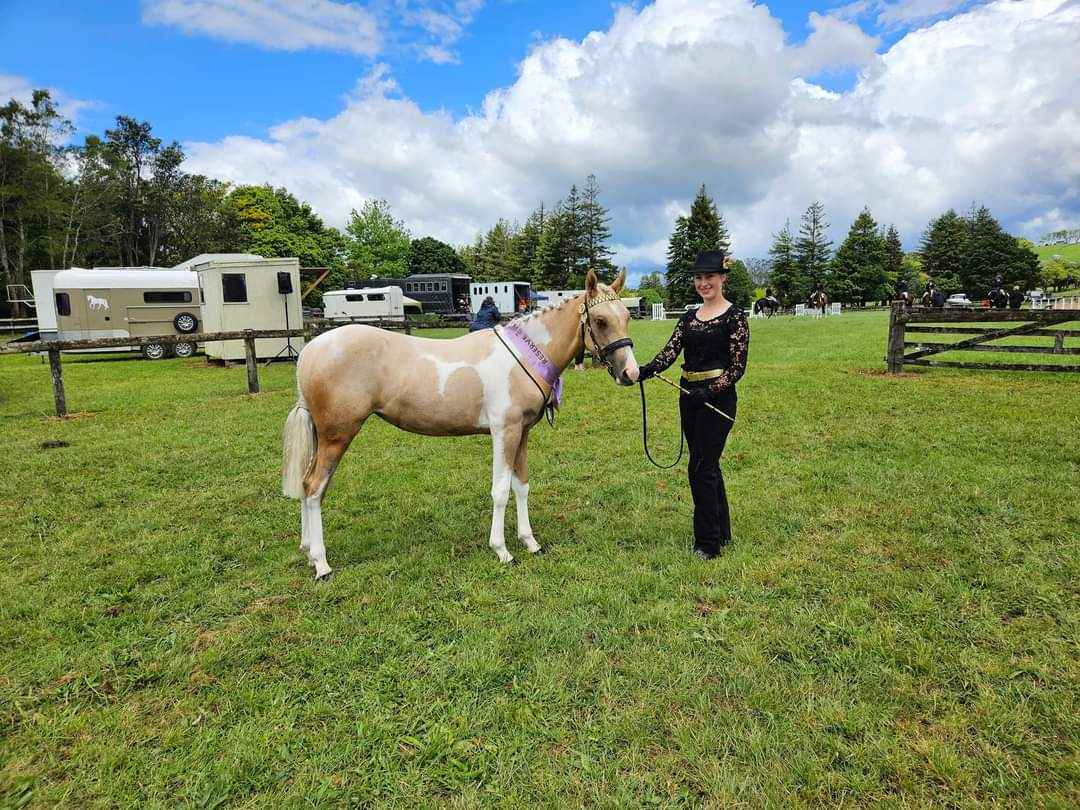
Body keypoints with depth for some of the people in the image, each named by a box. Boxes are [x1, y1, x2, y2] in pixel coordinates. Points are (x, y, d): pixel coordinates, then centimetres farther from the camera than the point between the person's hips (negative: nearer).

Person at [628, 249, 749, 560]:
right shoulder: (688, 318, 12)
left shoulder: (735, 316, -6)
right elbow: (669, 352, -1)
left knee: (700, 468, -7)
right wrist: (644, 371, -19)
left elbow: (738, 366, -9)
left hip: (718, 397, -7)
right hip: (689, 397, 7)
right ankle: (722, 532, 29)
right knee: (707, 466, 14)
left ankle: (708, 542, 7)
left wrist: (710, 390, -24)